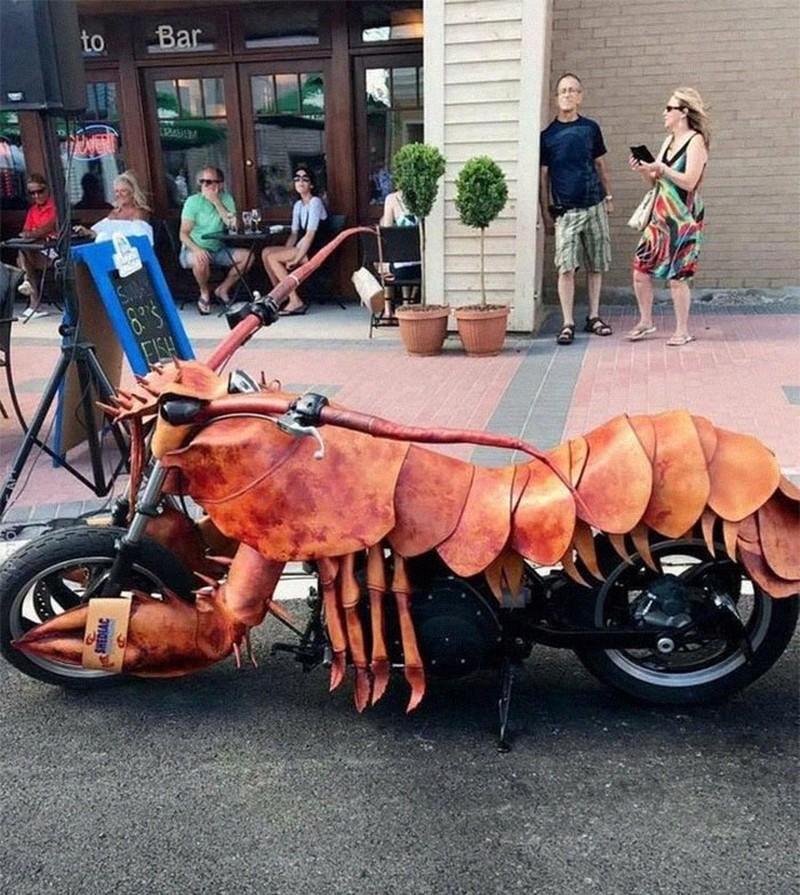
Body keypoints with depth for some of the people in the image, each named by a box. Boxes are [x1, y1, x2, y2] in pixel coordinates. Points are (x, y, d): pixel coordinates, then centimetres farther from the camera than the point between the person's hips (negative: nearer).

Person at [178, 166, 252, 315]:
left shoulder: (226, 199, 0)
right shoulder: (193, 201, -9)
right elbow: (183, 234, -12)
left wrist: (216, 201, -20)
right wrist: (196, 249, -31)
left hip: (217, 250, 4)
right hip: (193, 250, -4)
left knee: (247, 256, -14)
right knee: (201, 260, -37)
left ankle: (223, 289, 2)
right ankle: (204, 293, -5)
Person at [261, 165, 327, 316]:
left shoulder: (315, 202, -9)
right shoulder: (298, 205, 17)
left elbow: (310, 235, -17)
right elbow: (294, 234, 15)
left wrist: (296, 259, -20)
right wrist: (285, 254, -1)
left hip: (315, 251, -8)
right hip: (301, 248, 8)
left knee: (272, 257, -19)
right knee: (266, 252, -5)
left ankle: (295, 301, -20)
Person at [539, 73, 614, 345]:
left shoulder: (590, 128, 9)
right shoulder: (547, 134, 2)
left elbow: (600, 164, 17)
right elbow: (543, 176, 4)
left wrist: (609, 196, 13)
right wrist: (546, 212, 1)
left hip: (594, 205, 3)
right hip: (565, 210, -3)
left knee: (596, 265, 7)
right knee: (566, 268, -9)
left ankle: (594, 317, 17)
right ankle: (567, 324, -6)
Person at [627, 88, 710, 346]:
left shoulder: (696, 141, -8)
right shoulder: (669, 141, 14)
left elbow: (689, 182, -18)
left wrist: (662, 168, -18)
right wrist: (642, 170, -1)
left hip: (683, 218, -7)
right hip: (660, 215, 7)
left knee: (677, 276, -3)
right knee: (640, 270, 4)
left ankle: (682, 331, 10)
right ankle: (645, 321, 21)